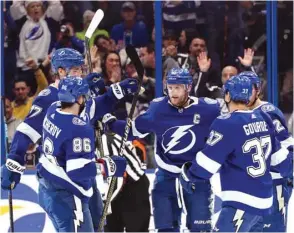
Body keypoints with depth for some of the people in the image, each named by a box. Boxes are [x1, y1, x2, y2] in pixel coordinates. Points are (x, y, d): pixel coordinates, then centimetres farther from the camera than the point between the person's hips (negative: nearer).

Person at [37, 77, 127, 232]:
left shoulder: (53, 111, 1)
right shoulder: (79, 129, -25)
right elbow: (78, 170, -29)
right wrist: (108, 166, -17)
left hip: (47, 189, 10)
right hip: (65, 196, -10)